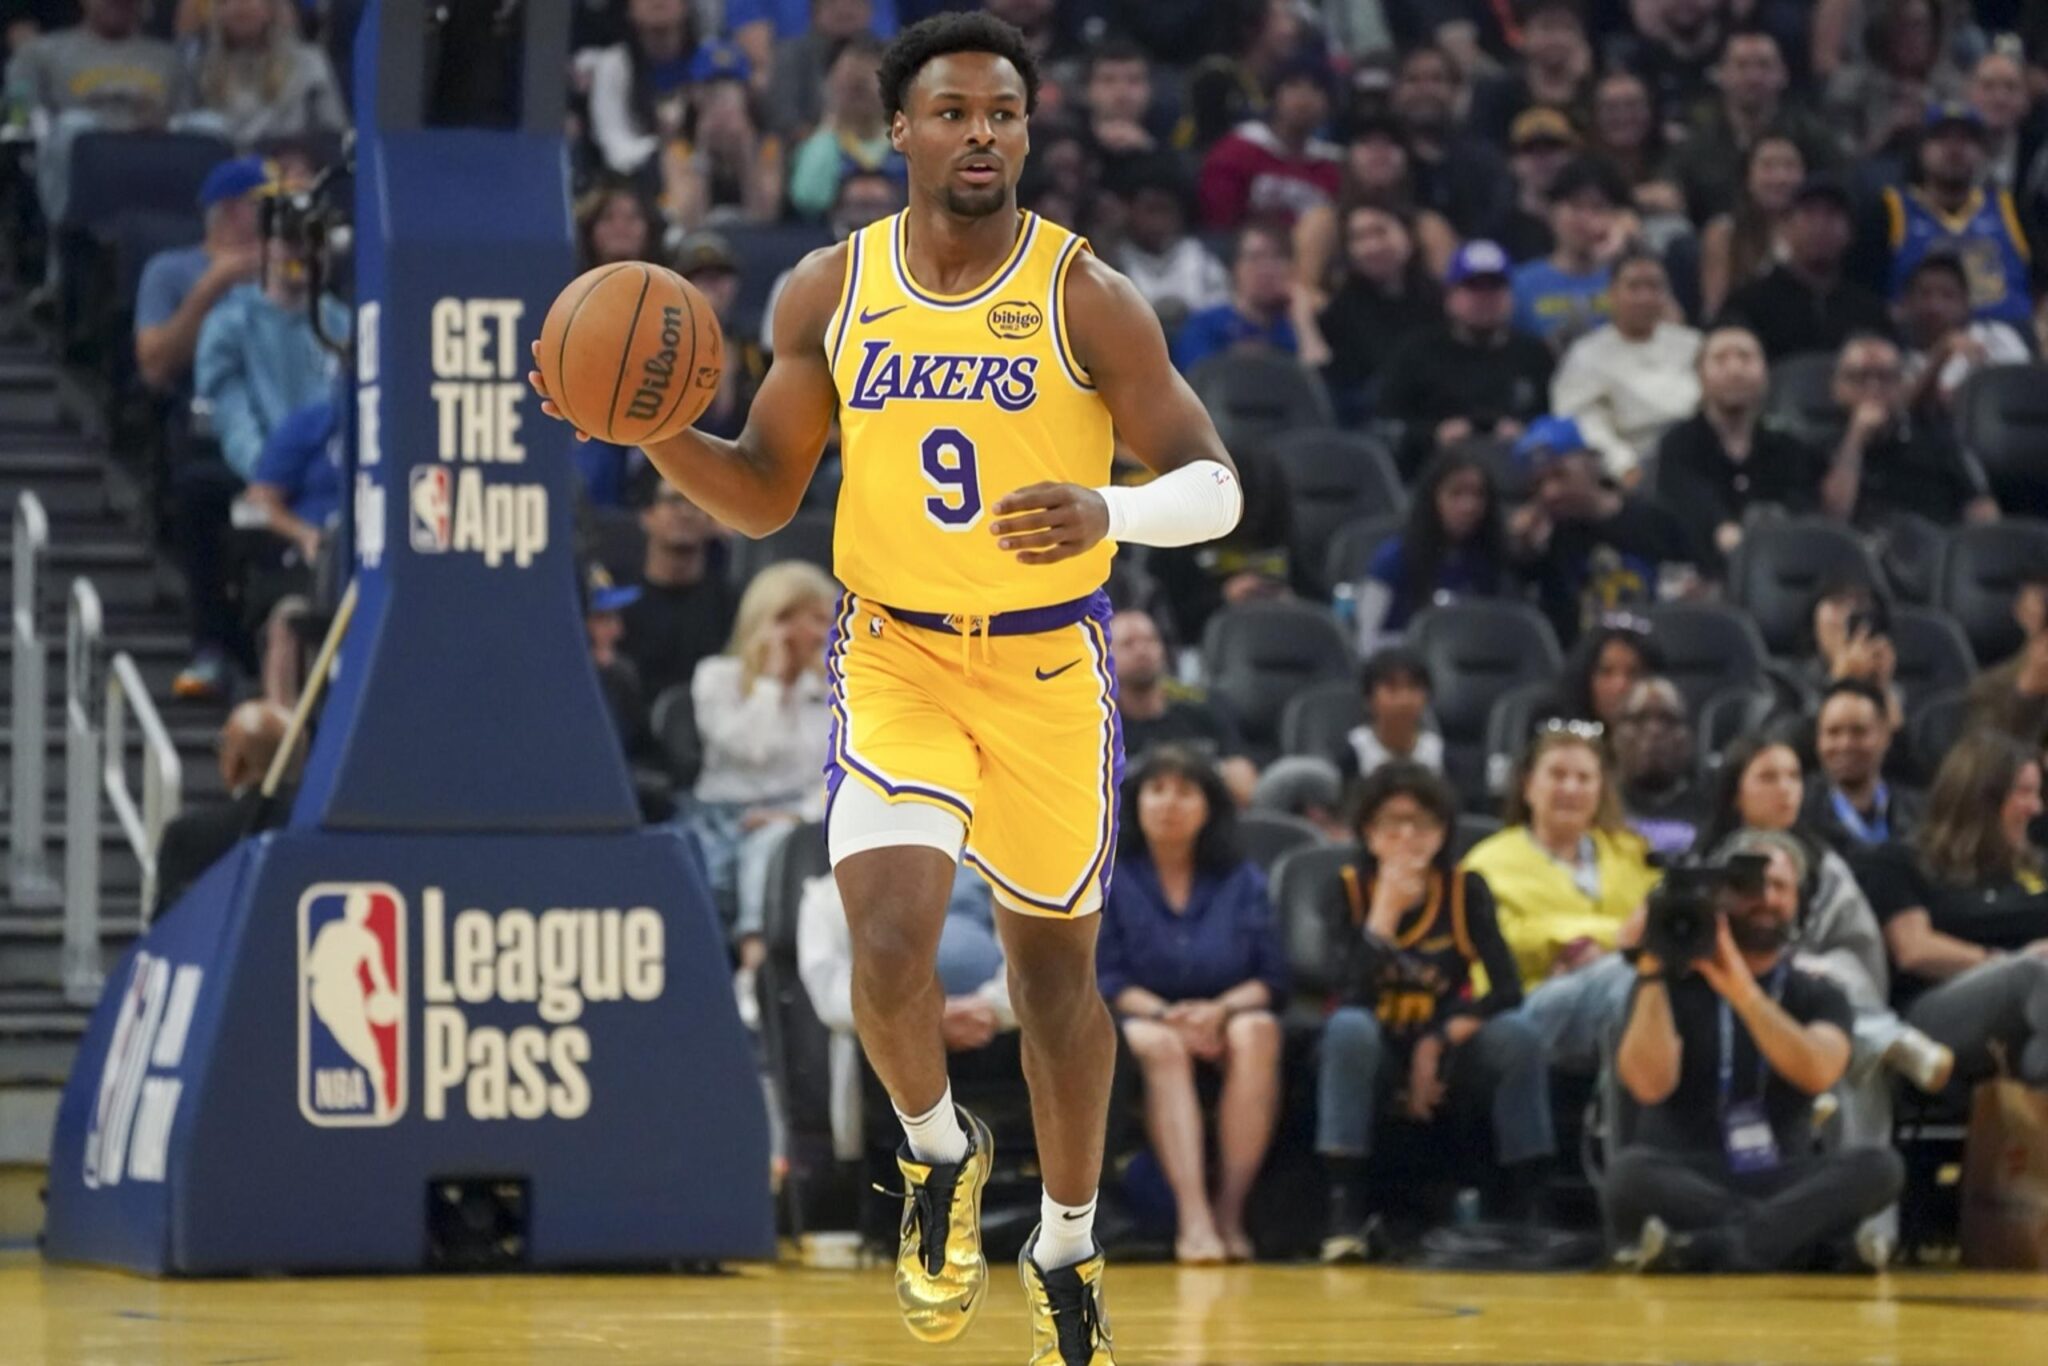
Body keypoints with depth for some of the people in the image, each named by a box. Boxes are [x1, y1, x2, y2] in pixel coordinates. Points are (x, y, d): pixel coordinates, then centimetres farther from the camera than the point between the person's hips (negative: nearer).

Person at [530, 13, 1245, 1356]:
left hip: (1048, 664, -1)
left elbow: (1214, 485, -12)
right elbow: (765, 493, 8)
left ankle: (1067, 1249, 33)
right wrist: (653, 429, -11)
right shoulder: (832, 291, -1)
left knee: (1055, 965, 12)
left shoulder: (1087, 296, -10)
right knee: (890, 949, -19)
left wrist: (1108, 513, -33)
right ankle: (941, 1154, 13)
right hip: (893, 654, 1)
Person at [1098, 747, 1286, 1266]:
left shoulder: (1242, 881, 12)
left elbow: (1272, 979, 3)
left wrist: (1221, 1008, -18)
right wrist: (1166, 1014, -20)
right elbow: (1104, 979, -2)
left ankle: (1230, 1211, -36)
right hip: (1143, 1016, -2)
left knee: (1255, 1030, -34)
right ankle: (1193, 1217, -50)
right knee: (1157, 1044, -37)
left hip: (1228, 1014, 2)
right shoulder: (1110, 881, 7)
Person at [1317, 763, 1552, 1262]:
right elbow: (1349, 997, -21)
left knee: (1516, 1034, -26)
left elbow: (1506, 990, -13)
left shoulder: (1466, 889, -3)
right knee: (1349, 1028, -34)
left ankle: (1518, 1215, -22)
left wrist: (1436, 1047, -20)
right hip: (1377, 1060, -2)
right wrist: (1386, 909, -24)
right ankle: (1346, 1215, -34)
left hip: (1447, 1063, 2)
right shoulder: (1350, 889, -7)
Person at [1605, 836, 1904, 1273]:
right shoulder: (1672, 985, 6)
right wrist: (1651, 974, -14)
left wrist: (1742, 992, -20)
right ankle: (1802, 1242, -33)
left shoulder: (1818, 996, 12)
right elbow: (1650, 1083, -12)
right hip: (1684, 1183, -2)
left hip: (1778, 1184, 2)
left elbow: (1817, 1072, -12)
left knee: (1879, 1166, -27)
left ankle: (1708, 1248, -36)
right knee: (1629, 1172, -36)